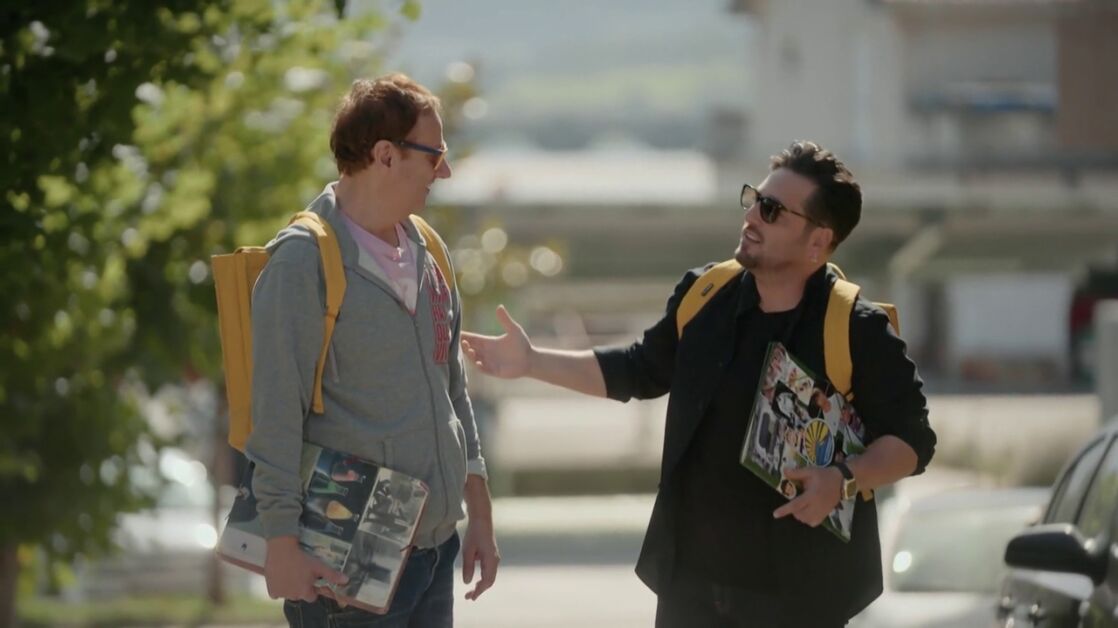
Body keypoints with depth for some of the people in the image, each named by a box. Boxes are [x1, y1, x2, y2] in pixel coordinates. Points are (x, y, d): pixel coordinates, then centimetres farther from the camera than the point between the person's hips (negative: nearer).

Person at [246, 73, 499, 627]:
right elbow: (276, 415, -14)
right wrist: (283, 545, -17)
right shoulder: (303, 262, -11)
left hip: (436, 541, 7)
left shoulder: (426, 254, 12)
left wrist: (479, 515, 19)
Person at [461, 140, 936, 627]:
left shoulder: (856, 332, -12)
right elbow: (638, 370, 18)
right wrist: (532, 361, 13)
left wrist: (844, 480, -24)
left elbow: (912, 439, -8)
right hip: (691, 579, 5)